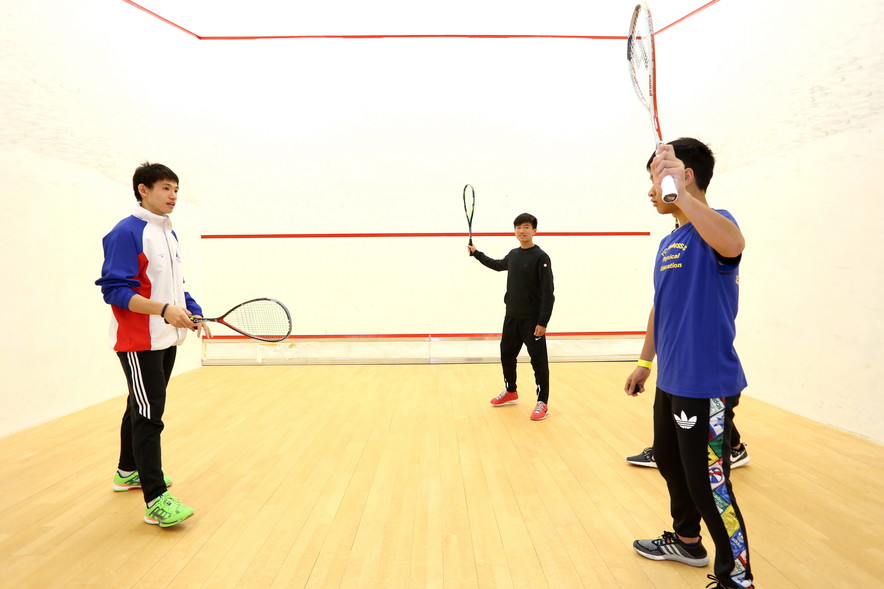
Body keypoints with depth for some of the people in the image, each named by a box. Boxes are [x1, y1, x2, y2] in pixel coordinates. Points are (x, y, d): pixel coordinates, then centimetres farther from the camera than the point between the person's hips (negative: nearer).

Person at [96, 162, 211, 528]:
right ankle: (155, 500, -5)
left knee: (142, 407, 20)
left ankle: (128, 472, 37)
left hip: (167, 339, 9)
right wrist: (164, 310, -31)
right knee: (148, 413, -9)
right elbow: (114, 290, -20)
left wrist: (194, 313, 7)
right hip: (138, 341, -9)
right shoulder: (126, 232, -14)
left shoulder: (170, 234, 12)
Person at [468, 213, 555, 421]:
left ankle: (542, 403, 8)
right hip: (511, 316, 7)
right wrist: (476, 253, 31)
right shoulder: (513, 255, 7)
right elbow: (498, 265, 32)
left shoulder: (541, 257, -13)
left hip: (532, 319, -7)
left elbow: (547, 293, -17)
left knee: (538, 360, -2)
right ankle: (510, 392, 34)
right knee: (507, 354, 16)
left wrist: (543, 322, -22)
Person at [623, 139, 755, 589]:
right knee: (669, 462, 22)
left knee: (708, 484, -1)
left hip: (706, 385, -9)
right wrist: (645, 361, 22)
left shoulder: (713, 224, -14)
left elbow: (733, 244, -41)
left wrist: (679, 191, -45)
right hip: (670, 380, 10)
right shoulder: (668, 243, 13)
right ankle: (686, 541, 43)